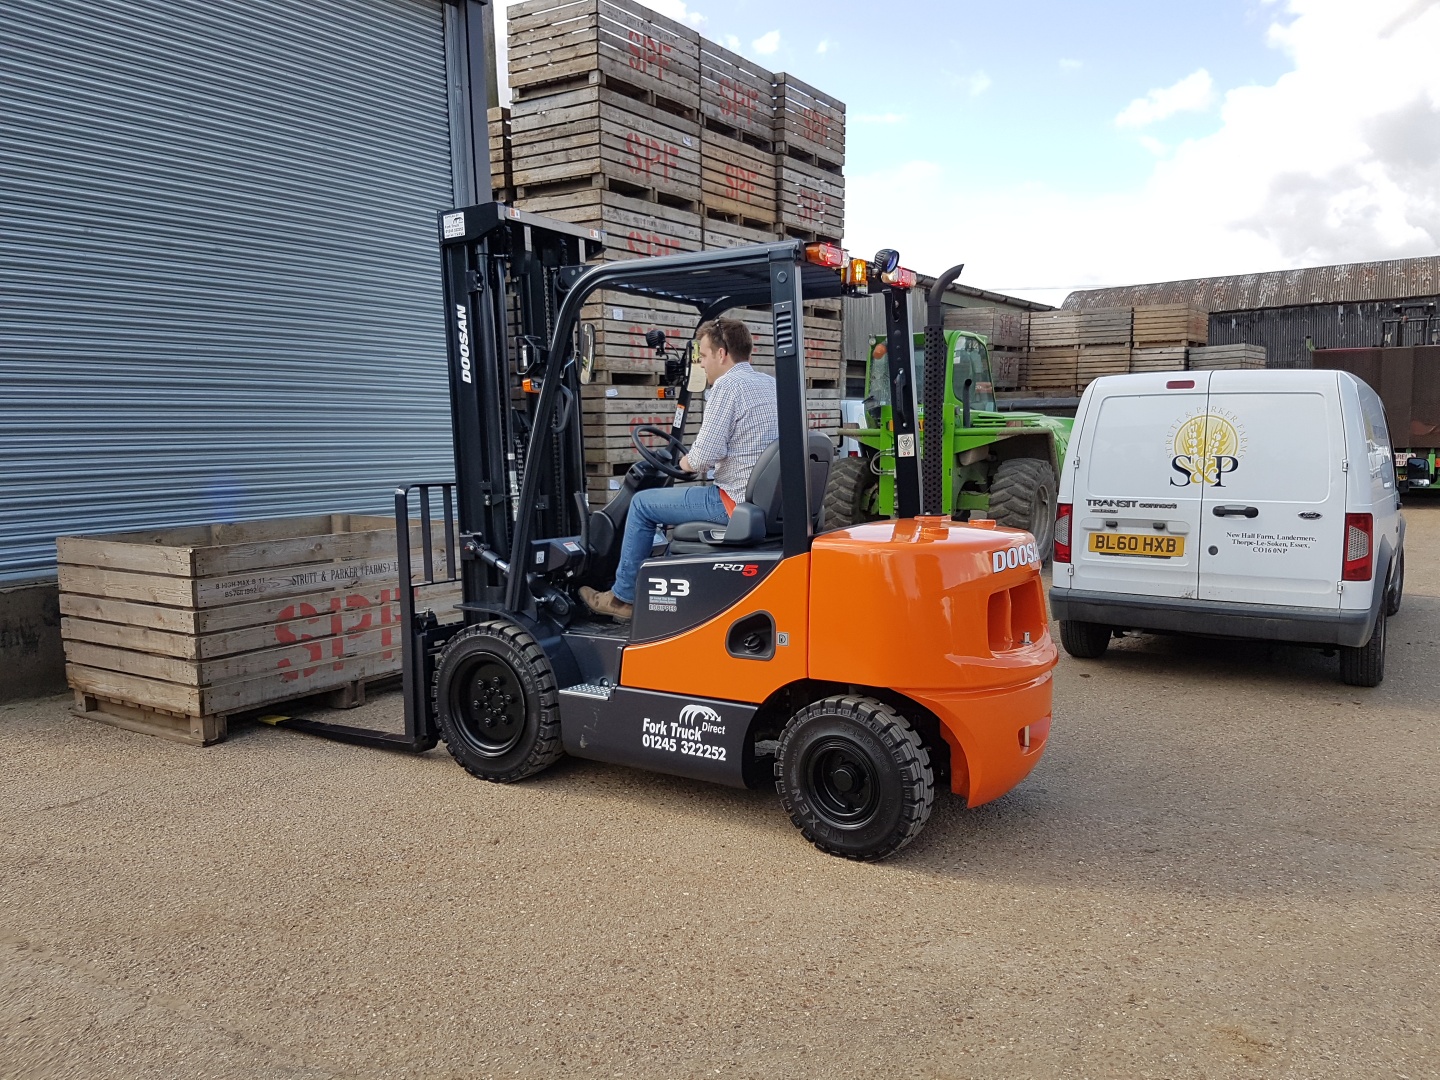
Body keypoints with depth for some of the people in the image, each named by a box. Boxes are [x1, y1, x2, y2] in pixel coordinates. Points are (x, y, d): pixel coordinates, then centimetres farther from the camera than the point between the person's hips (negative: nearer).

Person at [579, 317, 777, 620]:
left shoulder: (727, 384, -14)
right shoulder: (771, 384, 12)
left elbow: (706, 454, -22)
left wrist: (687, 463, 0)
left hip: (738, 501, -9)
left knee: (643, 503, 7)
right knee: (682, 496, 31)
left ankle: (623, 597, 19)